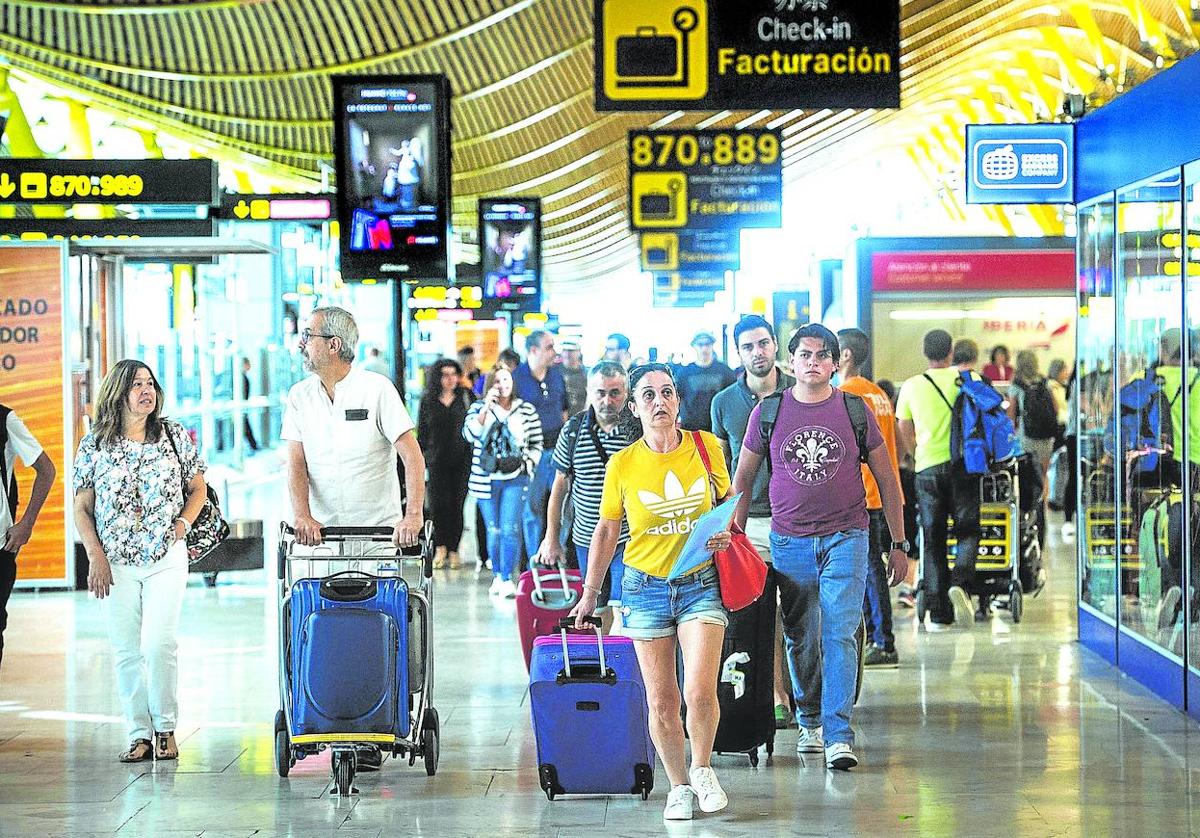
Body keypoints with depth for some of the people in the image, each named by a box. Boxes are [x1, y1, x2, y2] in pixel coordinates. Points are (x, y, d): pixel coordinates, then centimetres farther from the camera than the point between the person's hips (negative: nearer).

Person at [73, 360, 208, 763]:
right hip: (115, 562, 1)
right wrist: (95, 556, -3)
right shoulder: (94, 445, 3)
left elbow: (198, 488, 15)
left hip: (166, 558, -1)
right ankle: (139, 734, 10)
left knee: (158, 643, -12)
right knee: (126, 651, 2)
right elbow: (82, 508, 6)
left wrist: (185, 521, -2)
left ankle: (165, 727, 4)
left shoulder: (174, 435, 5)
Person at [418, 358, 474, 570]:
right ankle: (440, 547, 8)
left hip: (462, 460, 0)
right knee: (438, 503, -8)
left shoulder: (467, 397, 6)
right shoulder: (428, 401, 6)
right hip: (437, 461, 0)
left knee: (456, 504, 0)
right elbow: (421, 433, 11)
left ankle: (453, 550, 10)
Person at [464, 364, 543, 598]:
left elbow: (537, 444, 12)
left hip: (515, 480, -1)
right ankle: (497, 576, 20)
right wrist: (487, 407, -18)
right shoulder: (479, 408, 5)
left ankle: (507, 579, -8)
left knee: (510, 530, -11)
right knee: (493, 531, 7)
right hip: (486, 480, 1)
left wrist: (528, 464, -5)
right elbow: (470, 434, -13)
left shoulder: (527, 410, 6)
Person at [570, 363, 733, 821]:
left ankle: (702, 769, 13)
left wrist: (725, 533, -7)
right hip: (645, 586, 1)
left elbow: (727, 502, 14)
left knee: (700, 692, -14)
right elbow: (606, 531, 8)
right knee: (661, 701, 2)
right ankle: (678, 787, 21)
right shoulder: (623, 464, -3)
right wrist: (590, 592, 9)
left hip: (702, 582, 0)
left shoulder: (706, 447, -1)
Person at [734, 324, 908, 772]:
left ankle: (838, 734, -11)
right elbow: (743, 480, 11)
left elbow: (886, 479, 8)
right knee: (800, 639, 9)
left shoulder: (855, 411, 2)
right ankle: (810, 721, 27)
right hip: (789, 541, 2)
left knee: (839, 635, -10)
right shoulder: (769, 412, 3)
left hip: (846, 537, -1)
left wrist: (899, 544, 7)